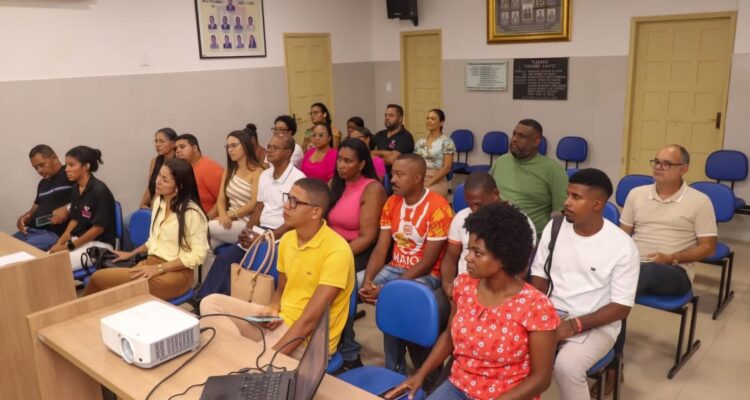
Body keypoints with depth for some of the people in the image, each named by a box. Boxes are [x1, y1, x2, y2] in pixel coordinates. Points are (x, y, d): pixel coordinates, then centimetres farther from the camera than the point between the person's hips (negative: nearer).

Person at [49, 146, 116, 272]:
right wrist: (60, 242, 0)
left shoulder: (99, 190, -18)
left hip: (99, 244, -8)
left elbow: (99, 228, -17)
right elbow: (74, 220, 14)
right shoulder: (76, 189, 8)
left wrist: (69, 246, -13)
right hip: (78, 240, 8)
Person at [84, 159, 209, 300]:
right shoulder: (159, 201, 10)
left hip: (175, 273, -7)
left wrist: (159, 268, -19)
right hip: (151, 262, 7)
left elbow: (198, 254, -18)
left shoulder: (192, 212, -16)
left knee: (99, 278, -15)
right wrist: (131, 253, 17)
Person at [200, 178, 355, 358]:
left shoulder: (336, 252, -22)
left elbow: (309, 320, -24)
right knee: (211, 303, -2)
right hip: (281, 321, 8)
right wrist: (272, 309, -5)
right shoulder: (287, 239, 3)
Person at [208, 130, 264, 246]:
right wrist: (223, 215, -12)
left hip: (247, 223, -5)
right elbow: (221, 199, 8)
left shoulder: (257, 172, -5)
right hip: (229, 221, 5)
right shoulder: (229, 171, 16)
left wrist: (230, 215, -15)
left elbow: (254, 204, -12)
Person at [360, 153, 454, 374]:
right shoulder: (391, 203, 4)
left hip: (426, 274, -6)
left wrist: (389, 288, -24)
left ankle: (395, 369, -8)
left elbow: (428, 261, -18)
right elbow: (380, 249, 2)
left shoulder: (438, 207, -17)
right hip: (395, 267, 6)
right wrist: (368, 280, -17)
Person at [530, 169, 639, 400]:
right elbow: (539, 279, 6)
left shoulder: (622, 246, -11)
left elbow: (621, 307, -10)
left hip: (595, 325, -3)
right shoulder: (554, 227, 1)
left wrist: (574, 325, -20)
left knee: (567, 366, -32)